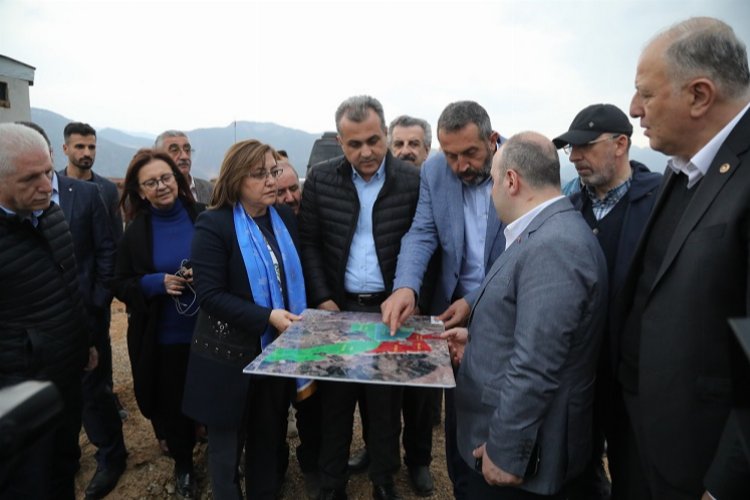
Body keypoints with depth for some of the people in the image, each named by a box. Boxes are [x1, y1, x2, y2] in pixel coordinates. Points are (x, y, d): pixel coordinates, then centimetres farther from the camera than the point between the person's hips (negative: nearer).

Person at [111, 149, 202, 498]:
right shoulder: (135, 233, -1)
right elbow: (120, 285, 2)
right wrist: (157, 283, -17)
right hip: (162, 337, 1)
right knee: (173, 405, 14)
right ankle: (183, 465, 39)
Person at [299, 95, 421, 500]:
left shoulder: (413, 182, -6)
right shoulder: (321, 179, -2)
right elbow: (309, 243, 2)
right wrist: (323, 299, -5)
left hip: (389, 308, -1)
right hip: (337, 306, 1)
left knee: (386, 402, 13)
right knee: (335, 400, 13)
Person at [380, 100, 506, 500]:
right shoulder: (434, 171, -3)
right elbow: (421, 234, -8)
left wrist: (477, 300, -21)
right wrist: (405, 286, -27)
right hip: (455, 305, 3)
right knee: (457, 414, 15)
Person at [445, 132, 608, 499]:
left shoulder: (552, 246, -28)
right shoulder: (546, 233, 6)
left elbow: (534, 370, -29)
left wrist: (505, 452, -22)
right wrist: (478, 337, 10)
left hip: (518, 446, -9)